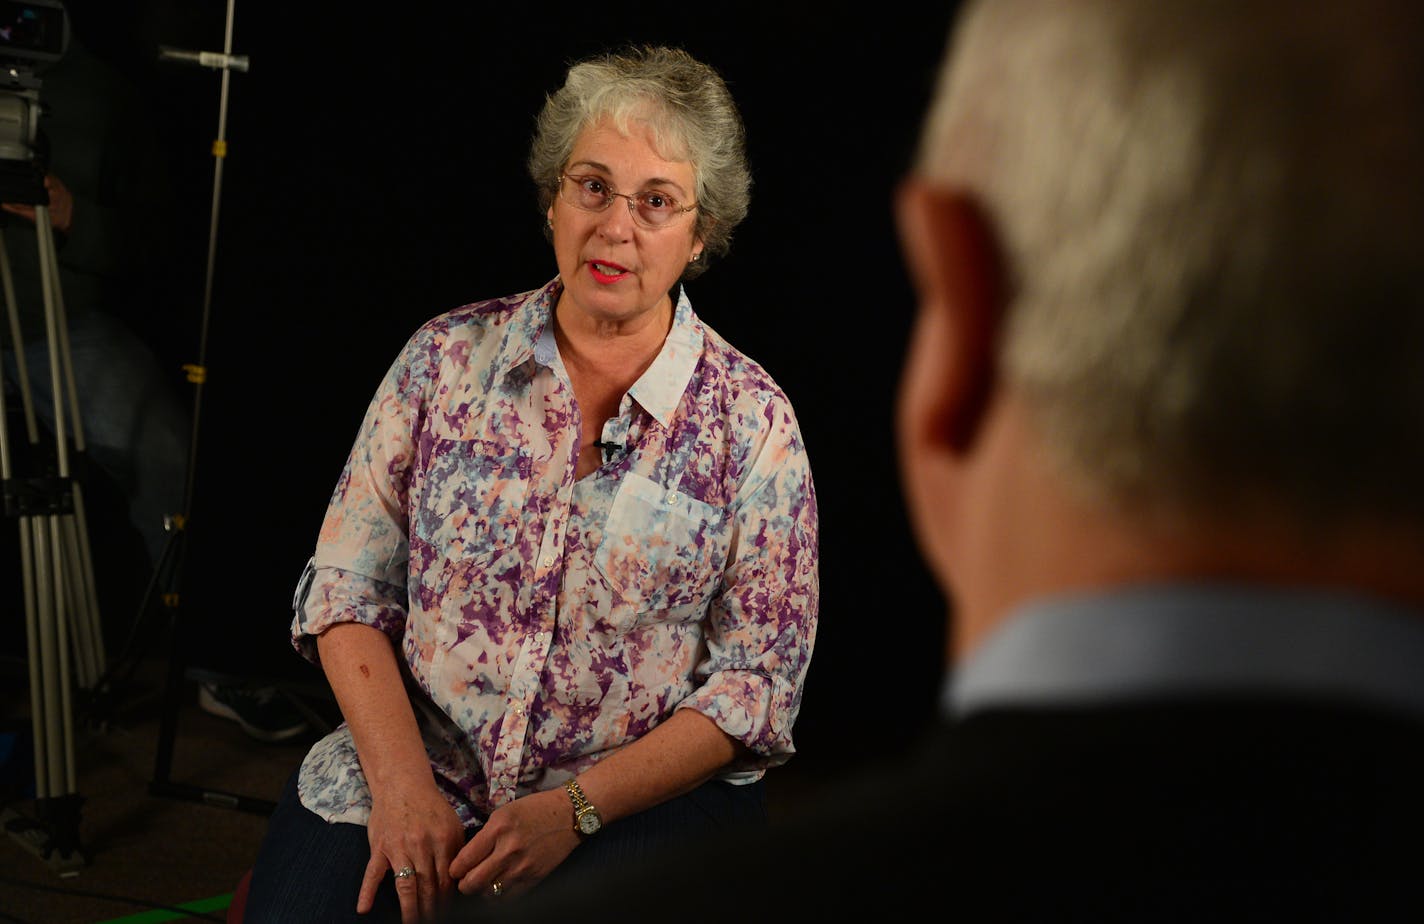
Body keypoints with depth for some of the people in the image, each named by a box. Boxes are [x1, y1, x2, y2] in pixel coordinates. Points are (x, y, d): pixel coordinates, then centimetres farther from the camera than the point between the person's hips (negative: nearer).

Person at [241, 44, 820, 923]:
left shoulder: (752, 419, -2)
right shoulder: (449, 356, 4)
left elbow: (757, 685, -2)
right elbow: (347, 584, 4)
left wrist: (576, 809, -13)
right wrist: (400, 780, -10)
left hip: (638, 798, -1)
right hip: (413, 766, 2)